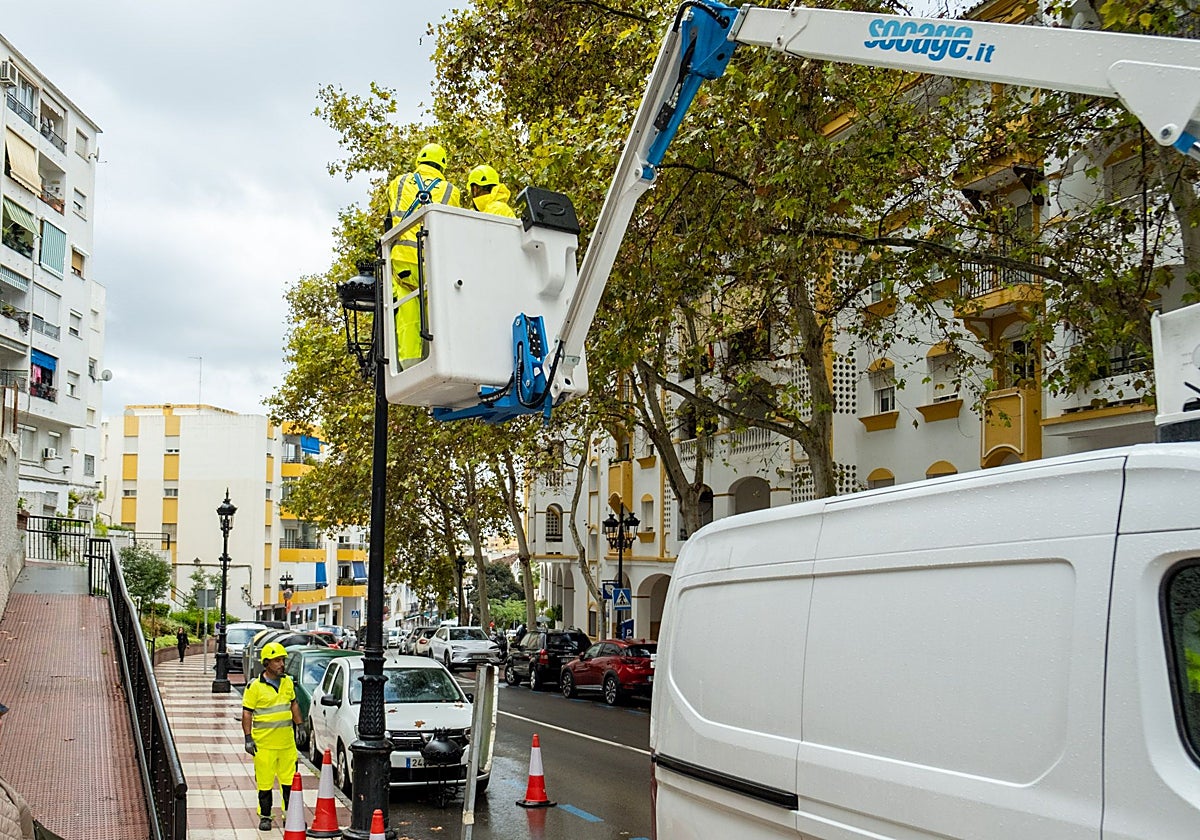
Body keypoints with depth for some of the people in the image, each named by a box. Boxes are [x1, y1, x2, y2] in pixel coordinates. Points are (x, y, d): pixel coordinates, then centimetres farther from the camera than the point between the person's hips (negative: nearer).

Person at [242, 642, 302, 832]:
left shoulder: (288, 682, 8)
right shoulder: (255, 686, -8)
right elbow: (247, 713, -7)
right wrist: (248, 738, -11)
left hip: (287, 742, 4)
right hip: (264, 743, -4)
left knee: (290, 780, 8)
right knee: (265, 782, 4)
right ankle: (265, 817, 18)